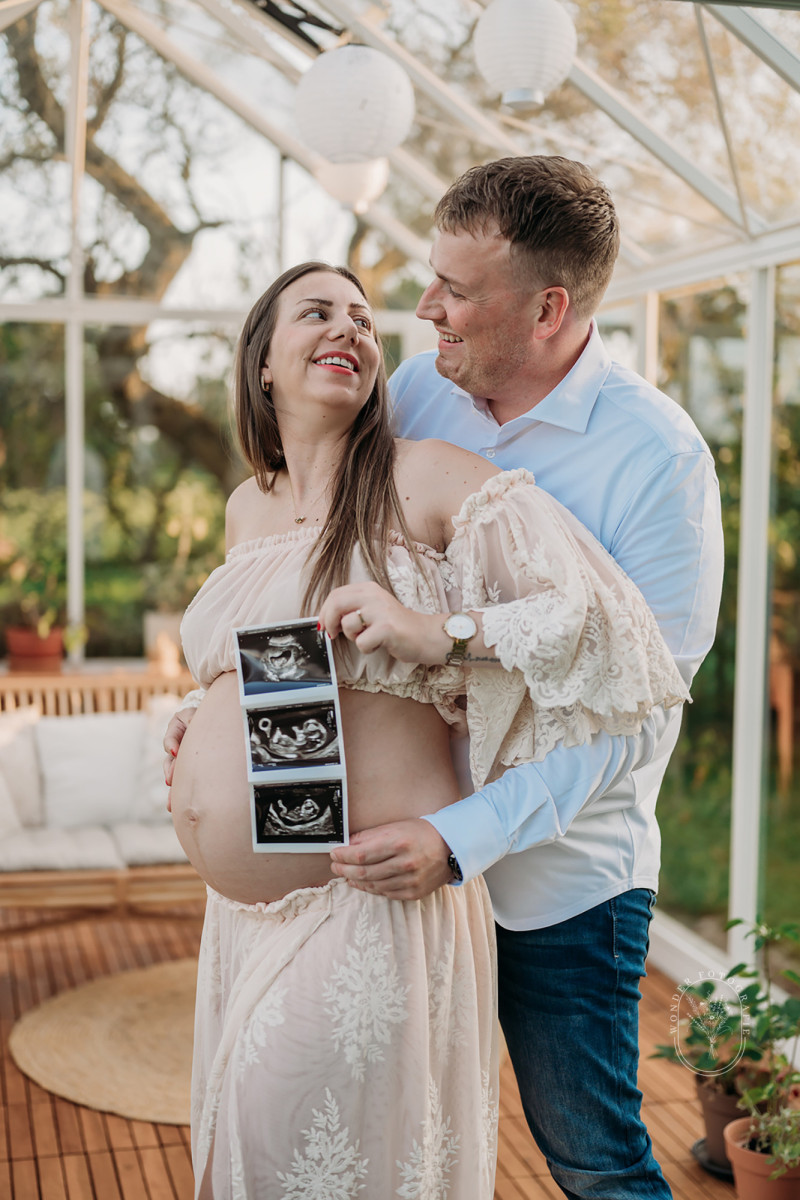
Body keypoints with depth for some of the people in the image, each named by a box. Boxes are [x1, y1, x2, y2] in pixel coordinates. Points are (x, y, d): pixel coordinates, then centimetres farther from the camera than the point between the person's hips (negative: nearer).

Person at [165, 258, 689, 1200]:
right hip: (244, 908, 7)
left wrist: (438, 632, -28)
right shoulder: (247, 506, 12)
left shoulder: (426, 479, -9)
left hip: (365, 899, -7)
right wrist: (205, 733, 11)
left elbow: (599, 612, -17)